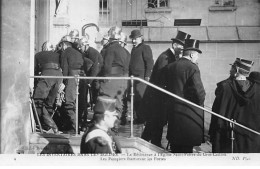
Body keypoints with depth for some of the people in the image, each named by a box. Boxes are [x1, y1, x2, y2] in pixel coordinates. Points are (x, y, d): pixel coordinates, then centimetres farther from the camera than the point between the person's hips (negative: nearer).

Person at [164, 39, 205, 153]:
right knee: (186, 148, 0)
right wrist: (199, 104, 1)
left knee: (175, 148, 17)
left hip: (172, 113, 7)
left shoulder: (170, 67, 7)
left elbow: (167, 85, 10)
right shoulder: (192, 68, -15)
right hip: (189, 114, -7)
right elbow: (199, 92, -18)